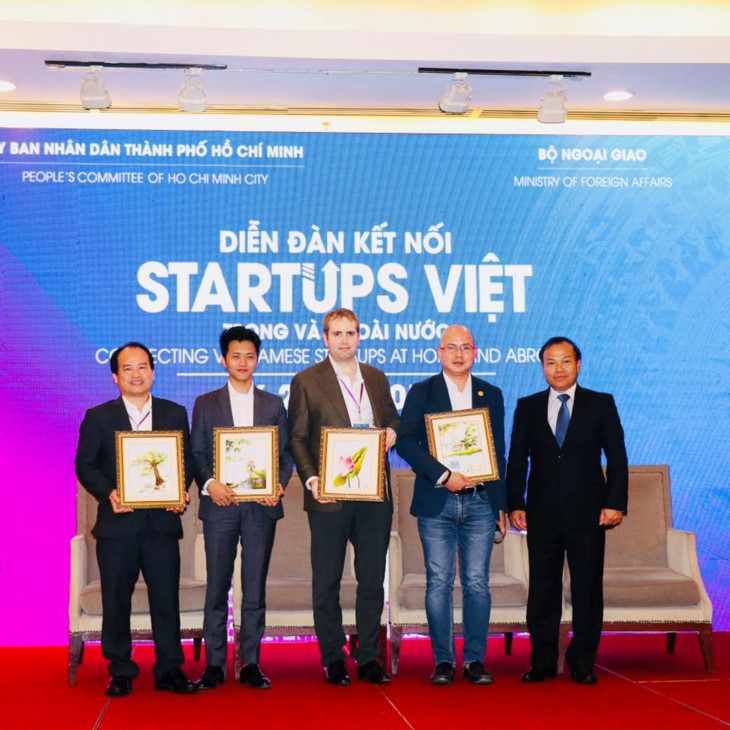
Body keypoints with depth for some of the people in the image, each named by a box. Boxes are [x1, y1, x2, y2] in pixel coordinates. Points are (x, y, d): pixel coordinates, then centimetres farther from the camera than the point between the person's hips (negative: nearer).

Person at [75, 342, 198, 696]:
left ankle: (169, 670, 12)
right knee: (116, 600, 5)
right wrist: (108, 492, -15)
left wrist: (181, 491, -9)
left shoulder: (175, 413, 11)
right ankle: (120, 672, 16)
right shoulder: (98, 417, 5)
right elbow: (85, 465, 2)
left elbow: (186, 460, 10)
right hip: (117, 523, -1)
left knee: (166, 598, 3)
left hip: (162, 521, 1)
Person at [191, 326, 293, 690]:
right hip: (220, 505, -1)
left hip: (260, 506, 1)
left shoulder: (273, 404, 12)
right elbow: (197, 454, 5)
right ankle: (213, 664, 8)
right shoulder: (205, 404, 9)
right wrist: (209, 483, -13)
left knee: (255, 589, 3)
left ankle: (251, 663, 9)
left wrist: (279, 485, -9)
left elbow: (285, 454, 9)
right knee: (217, 588, 2)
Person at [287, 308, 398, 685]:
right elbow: (296, 438, -3)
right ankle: (332, 659, 15)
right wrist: (311, 479, -15)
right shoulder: (306, 381, -1)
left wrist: (391, 432, -2)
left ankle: (369, 657, 18)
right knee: (327, 582, 5)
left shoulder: (376, 378, 12)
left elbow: (391, 418, 22)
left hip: (374, 494, 4)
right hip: (330, 495, -4)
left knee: (372, 579, 8)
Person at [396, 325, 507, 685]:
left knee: (477, 584, 1)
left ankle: (475, 660, 9)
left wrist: (501, 505, 10)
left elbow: (498, 452, 13)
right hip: (436, 504, -1)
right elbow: (405, 441, -6)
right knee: (439, 584, 1)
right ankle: (443, 661, 8)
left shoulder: (491, 395, 12)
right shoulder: (421, 393, 5)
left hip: (480, 502, 2)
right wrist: (443, 476, -15)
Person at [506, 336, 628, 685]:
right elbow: (517, 460, 9)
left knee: (588, 588, 3)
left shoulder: (601, 404, 5)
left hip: (587, 512, -1)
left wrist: (615, 503, -7)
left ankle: (583, 663, 13)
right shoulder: (527, 407, 10)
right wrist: (515, 504, -1)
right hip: (542, 513, 1)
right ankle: (542, 662, 14)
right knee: (542, 589, 4)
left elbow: (617, 458, 3)